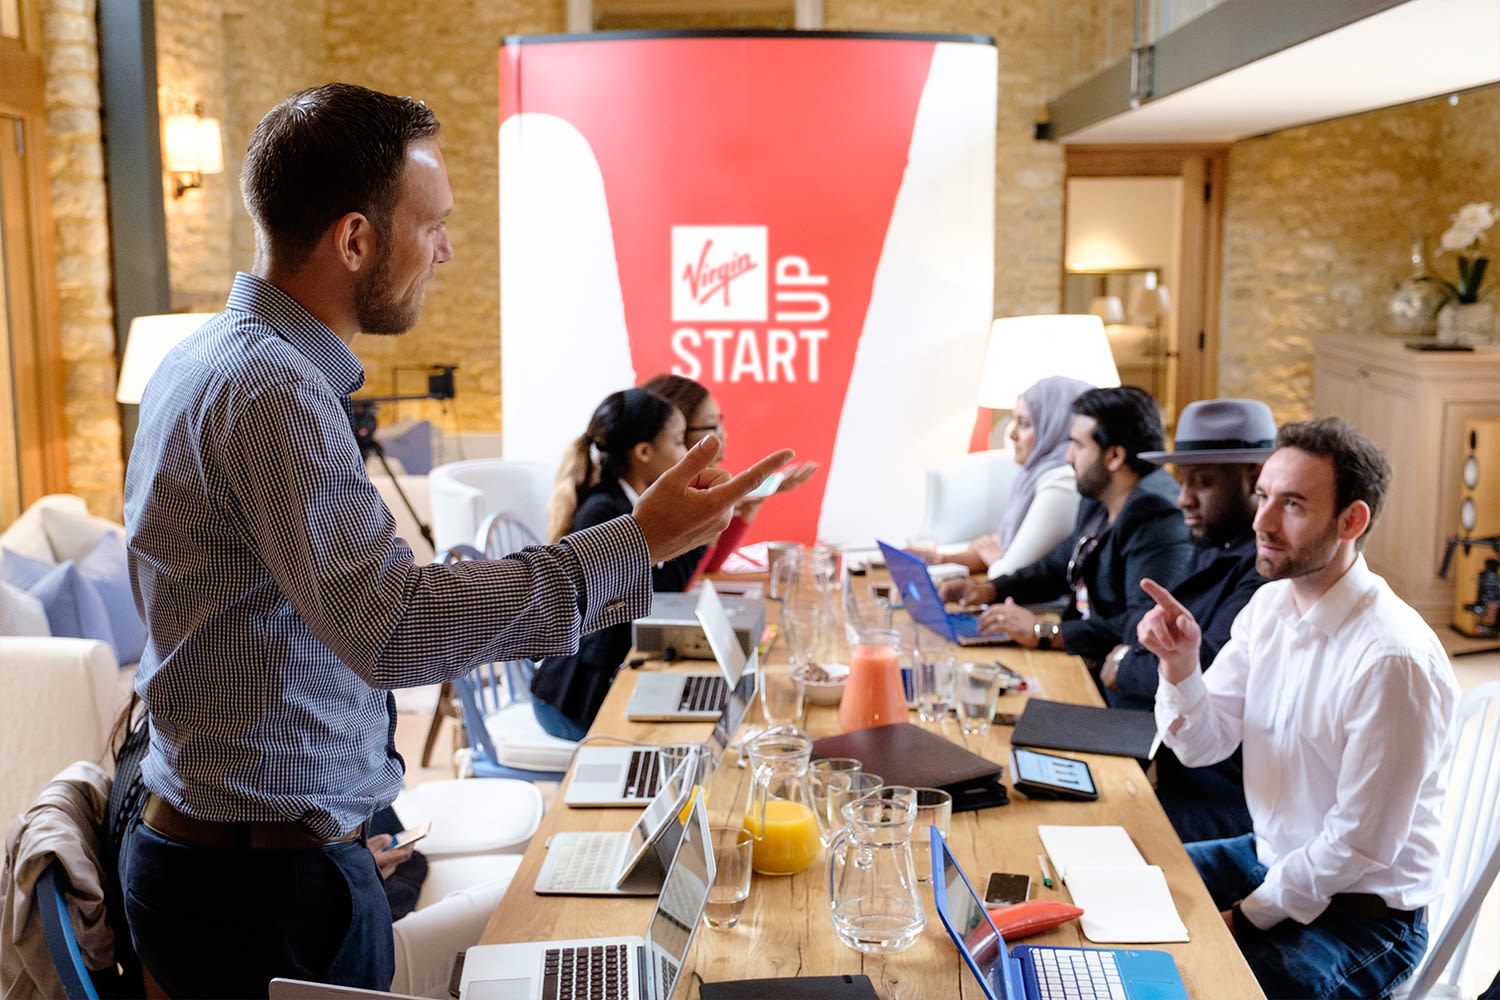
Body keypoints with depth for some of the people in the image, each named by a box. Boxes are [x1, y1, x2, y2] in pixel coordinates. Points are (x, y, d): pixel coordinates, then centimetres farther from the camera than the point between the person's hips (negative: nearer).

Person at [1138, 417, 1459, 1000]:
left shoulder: (1394, 660, -27)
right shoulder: (1268, 606, -2)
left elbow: (1361, 846, -21)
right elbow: (1203, 744, 1)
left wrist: (1248, 916, -13)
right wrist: (1179, 665, -18)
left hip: (1361, 914, -7)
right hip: (1269, 857, 7)